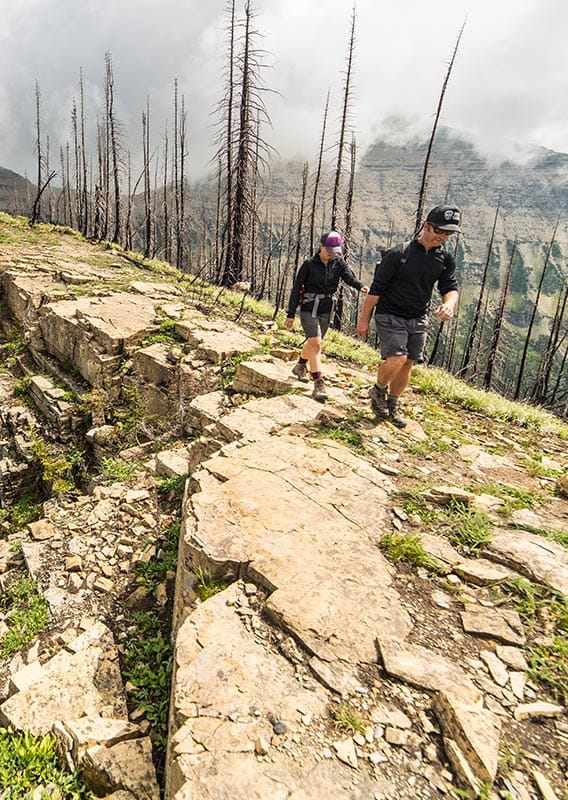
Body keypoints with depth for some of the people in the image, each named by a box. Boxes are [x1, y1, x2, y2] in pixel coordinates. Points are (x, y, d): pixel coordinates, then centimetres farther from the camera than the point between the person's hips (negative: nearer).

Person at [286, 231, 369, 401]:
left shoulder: (338, 262, 1)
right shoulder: (309, 264, -10)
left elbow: (348, 275, -16)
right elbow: (296, 288, -7)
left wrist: (360, 286, -39)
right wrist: (290, 314, -8)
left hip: (326, 310, 5)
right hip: (309, 309, -5)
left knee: (313, 342, 19)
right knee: (316, 344, -17)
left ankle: (300, 366, 46)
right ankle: (318, 384, -17)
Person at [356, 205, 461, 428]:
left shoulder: (446, 259, 3)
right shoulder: (399, 253, -14)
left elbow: (450, 287, 2)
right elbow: (376, 288, -11)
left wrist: (449, 303, -23)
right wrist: (364, 319, -10)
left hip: (419, 319, 6)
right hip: (390, 315, -5)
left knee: (407, 365, 9)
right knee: (396, 359, -20)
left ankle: (392, 404, 29)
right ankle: (379, 391, 10)